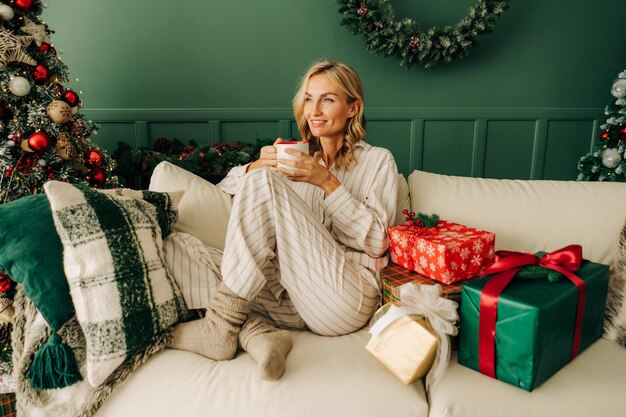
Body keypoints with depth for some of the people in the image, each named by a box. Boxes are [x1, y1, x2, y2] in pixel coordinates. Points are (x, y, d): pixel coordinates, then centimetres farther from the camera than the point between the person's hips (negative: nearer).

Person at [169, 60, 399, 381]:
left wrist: (327, 182, -11)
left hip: (347, 299, -5)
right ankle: (260, 333, -24)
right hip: (295, 299, 5)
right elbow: (224, 190, 16)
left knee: (263, 182, -20)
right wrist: (256, 167, -6)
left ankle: (221, 329, -19)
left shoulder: (377, 161, 9)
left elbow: (376, 241, -4)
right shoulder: (300, 159, 21)